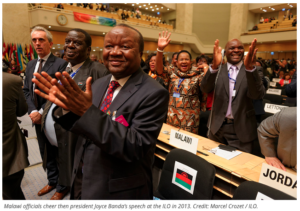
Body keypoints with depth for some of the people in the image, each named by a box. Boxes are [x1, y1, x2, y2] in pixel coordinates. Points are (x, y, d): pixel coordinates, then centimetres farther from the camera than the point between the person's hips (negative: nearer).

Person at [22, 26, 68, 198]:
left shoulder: (61, 64, -11)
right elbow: (26, 90, 9)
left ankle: (62, 186, 27)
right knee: (46, 153, 19)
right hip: (37, 118, 7)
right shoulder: (31, 65, 12)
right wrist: (33, 111, -6)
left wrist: (41, 113, -17)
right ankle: (52, 181, 39)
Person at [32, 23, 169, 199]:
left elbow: (136, 148, -27)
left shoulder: (154, 93, -22)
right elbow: (84, 128, 6)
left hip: (118, 191, -6)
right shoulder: (99, 84, 0)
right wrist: (65, 106, -14)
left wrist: (88, 111, -34)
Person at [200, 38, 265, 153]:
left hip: (241, 129, -1)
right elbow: (205, 89, -15)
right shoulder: (217, 70, 1)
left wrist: (250, 67, -35)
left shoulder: (252, 70, -1)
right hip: (217, 127, 2)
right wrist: (214, 66, -33)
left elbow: (258, 95, -18)